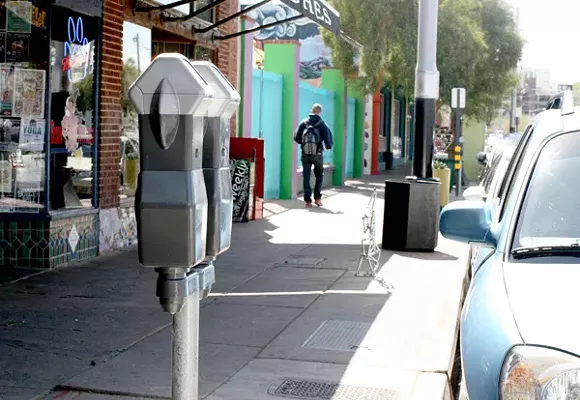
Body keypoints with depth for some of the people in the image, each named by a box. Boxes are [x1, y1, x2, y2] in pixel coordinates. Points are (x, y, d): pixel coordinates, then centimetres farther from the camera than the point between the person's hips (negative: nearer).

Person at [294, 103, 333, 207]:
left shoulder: (304, 123, -2)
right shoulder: (322, 124, -7)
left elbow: (296, 138, -4)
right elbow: (328, 138, -10)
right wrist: (328, 146, 12)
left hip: (305, 155, 1)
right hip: (317, 155, -1)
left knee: (306, 177, 7)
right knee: (319, 175, 18)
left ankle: (307, 200, 4)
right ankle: (317, 198, 9)